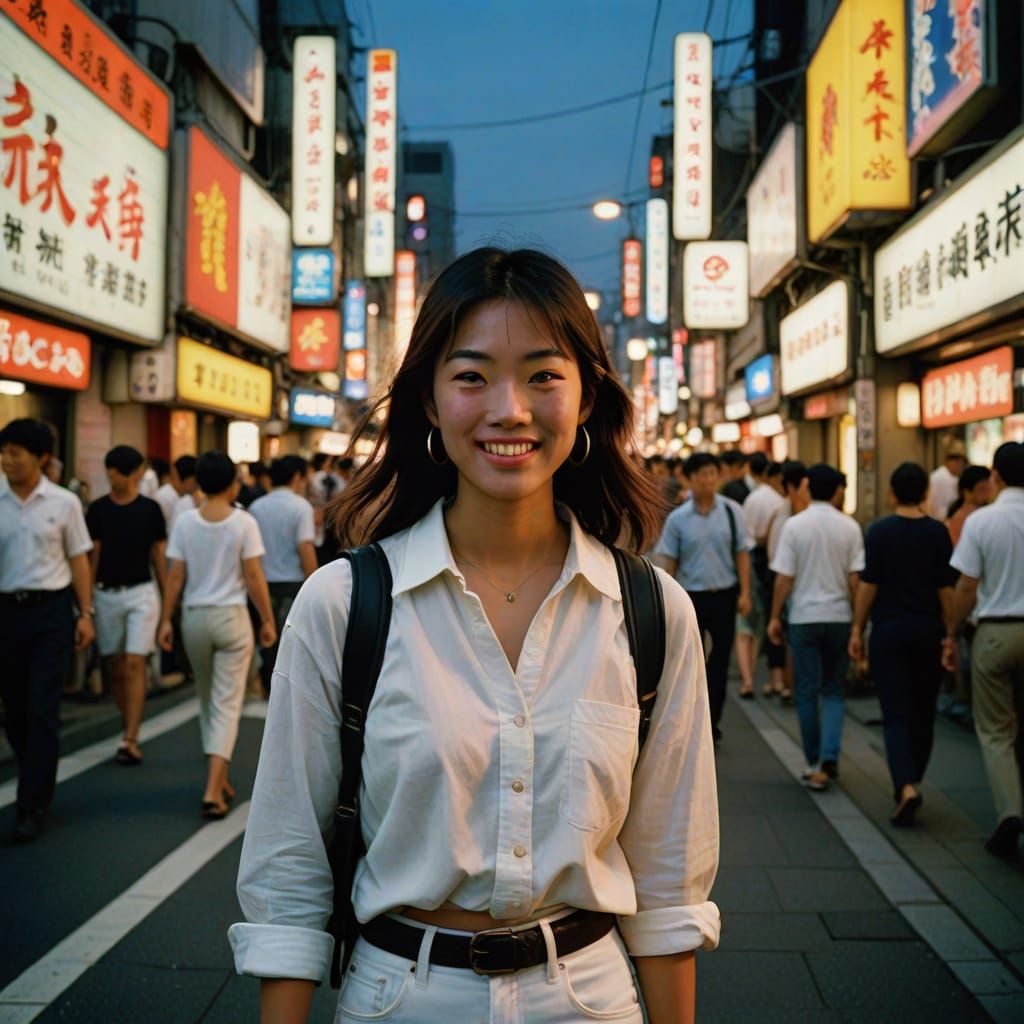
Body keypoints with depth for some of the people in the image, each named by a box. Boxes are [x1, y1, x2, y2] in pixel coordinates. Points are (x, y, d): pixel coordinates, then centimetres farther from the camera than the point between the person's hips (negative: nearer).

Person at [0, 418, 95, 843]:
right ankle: (38, 785, 31)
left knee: (42, 710, -4)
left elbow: (78, 559, 4)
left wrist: (86, 613, 2)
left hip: (51, 609, -2)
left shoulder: (64, 502, -2)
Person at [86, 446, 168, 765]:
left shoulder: (150, 509, 0)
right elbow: (92, 555, 5)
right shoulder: (97, 509, 3)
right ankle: (130, 733, 21)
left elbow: (158, 554, 5)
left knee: (135, 665, -10)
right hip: (106, 594, 3)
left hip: (141, 592, -2)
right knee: (116, 668, 8)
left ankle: (130, 740, -11)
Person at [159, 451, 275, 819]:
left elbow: (175, 577, -3)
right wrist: (268, 621, -1)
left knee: (207, 701, 18)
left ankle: (219, 780, 29)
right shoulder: (244, 523, -9)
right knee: (227, 704, 1)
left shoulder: (185, 523, -2)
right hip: (231, 616, -3)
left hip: (194, 617, 3)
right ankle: (213, 790, -9)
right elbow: (253, 577, -9)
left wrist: (166, 620, 5)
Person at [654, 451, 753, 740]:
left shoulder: (732, 512, -1)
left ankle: (711, 720, 18)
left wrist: (744, 592, -1)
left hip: (724, 595, 1)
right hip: (691, 595, 0)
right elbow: (667, 560, 1)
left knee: (721, 657, 5)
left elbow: (742, 553, 3)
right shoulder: (678, 518, -3)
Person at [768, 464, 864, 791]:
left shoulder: (794, 525, -6)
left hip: (804, 617, -1)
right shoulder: (850, 528, -2)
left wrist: (775, 617, 2)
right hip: (839, 616, 2)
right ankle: (830, 756, -3)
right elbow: (855, 580, -1)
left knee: (807, 693, 7)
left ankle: (815, 765, 9)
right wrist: (857, 620, 9)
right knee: (833, 691, 13)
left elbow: (784, 578, -7)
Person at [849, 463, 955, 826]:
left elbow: (868, 584, -6)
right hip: (927, 631, 2)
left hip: (889, 631, -2)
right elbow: (946, 589, 0)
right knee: (922, 713, 16)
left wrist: (857, 628, 1)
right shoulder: (938, 533, 0)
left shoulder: (879, 531, -6)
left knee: (896, 715, -3)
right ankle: (912, 782, 27)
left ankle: (906, 787, -20)